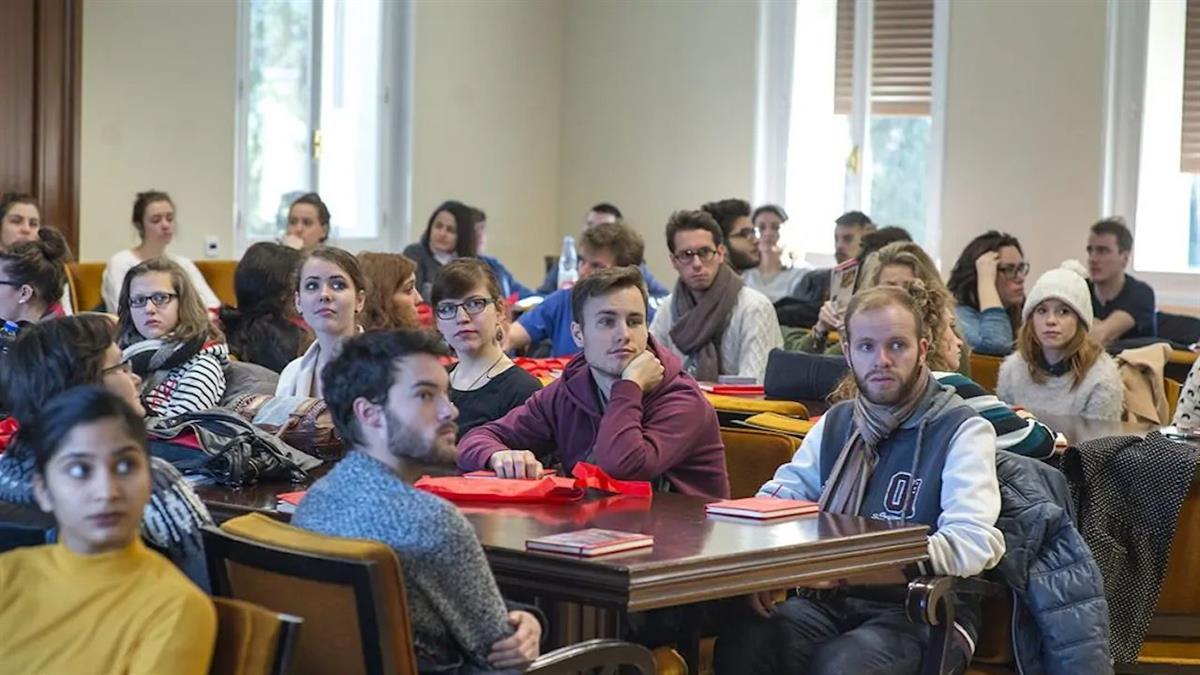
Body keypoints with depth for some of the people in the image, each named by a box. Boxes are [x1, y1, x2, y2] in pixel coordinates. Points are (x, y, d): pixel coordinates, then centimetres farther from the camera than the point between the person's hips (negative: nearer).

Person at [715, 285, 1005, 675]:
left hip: (925, 613, -4)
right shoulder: (836, 423, 15)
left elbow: (971, 543, -18)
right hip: (831, 602, 4)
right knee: (741, 642, -26)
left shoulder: (963, 430, -5)